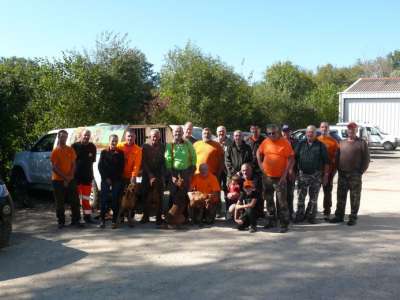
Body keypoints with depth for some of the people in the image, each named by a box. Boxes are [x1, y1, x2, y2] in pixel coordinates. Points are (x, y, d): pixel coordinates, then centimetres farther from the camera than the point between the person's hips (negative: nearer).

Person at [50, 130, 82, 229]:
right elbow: (54, 167, -7)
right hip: (58, 180, -3)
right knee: (60, 202, 3)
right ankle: (61, 222, 13)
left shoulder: (71, 150, 8)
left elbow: (73, 165, 7)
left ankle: (75, 220, 11)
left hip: (70, 179, 3)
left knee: (75, 201, 2)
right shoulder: (55, 151, -3)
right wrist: (65, 177, -14)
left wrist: (69, 176, -8)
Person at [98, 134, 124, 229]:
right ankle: (102, 220, 4)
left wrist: (115, 178, -6)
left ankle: (114, 221, 5)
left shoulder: (120, 153, 8)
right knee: (103, 200, -2)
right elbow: (100, 166, 4)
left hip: (117, 180, 0)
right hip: (105, 180, 0)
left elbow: (121, 167, 4)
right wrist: (106, 178, -5)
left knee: (116, 200, -1)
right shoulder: (104, 152, 8)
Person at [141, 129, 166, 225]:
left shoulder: (162, 147, 1)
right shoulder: (145, 146, 1)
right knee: (146, 196, 4)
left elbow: (164, 162, 0)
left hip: (159, 175, 0)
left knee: (159, 196, -2)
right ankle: (145, 216, 15)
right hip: (147, 175, 0)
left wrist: (162, 176, -10)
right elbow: (143, 162, -2)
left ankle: (158, 217, 5)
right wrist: (150, 176, -9)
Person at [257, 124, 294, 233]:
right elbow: (259, 152, 20)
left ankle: (284, 224, 5)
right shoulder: (265, 142, 3)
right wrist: (260, 163, 8)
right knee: (269, 200, 16)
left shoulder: (285, 143, -10)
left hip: (279, 177, -5)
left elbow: (291, 159, -11)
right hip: (267, 176, 5)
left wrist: (285, 173, -14)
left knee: (282, 201, -4)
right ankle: (271, 221, 31)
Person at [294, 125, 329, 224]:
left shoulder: (320, 145, 1)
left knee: (314, 197, 7)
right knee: (301, 196, 2)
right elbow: (295, 158, 6)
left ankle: (311, 216, 18)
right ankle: (300, 215, 12)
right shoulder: (301, 144, 5)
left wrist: (326, 175, -3)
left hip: (316, 175, -1)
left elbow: (326, 162, 1)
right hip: (302, 174, 1)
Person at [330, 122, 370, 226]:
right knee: (341, 196, 8)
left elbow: (366, 159, -1)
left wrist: (361, 171, -8)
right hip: (342, 174, 4)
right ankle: (339, 216, 17)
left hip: (355, 175, -3)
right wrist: (338, 169, 3)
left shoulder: (362, 143, 2)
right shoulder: (342, 143, 13)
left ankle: (353, 218, 8)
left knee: (355, 197, 1)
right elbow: (337, 157, 14)